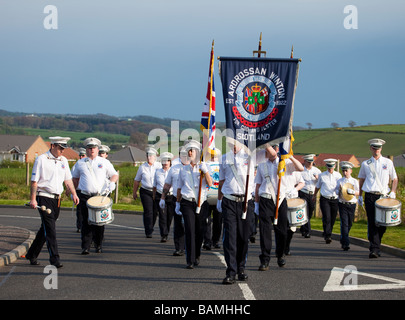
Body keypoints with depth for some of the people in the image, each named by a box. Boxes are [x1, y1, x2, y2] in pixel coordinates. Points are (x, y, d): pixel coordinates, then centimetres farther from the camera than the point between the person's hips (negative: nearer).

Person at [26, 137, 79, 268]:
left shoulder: (63, 160, 13)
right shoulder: (41, 159, -6)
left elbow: (68, 179, 19)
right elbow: (34, 181, -7)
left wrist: (74, 194, 5)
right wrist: (33, 199, -14)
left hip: (57, 199, 6)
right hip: (44, 198, -6)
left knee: (45, 229, 11)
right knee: (50, 229, -11)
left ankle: (32, 255, 23)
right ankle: (54, 258, -12)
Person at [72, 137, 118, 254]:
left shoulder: (104, 162, 10)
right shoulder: (80, 163, 13)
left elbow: (115, 175, 14)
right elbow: (75, 178, 24)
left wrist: (111, 183, -6)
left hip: (101, 196, 0)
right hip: (85, 196, 0)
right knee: (86, 222, -5)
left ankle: (99, 245, 14)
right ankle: (85, 247, -5)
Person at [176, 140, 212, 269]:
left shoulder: (203, 168, 6)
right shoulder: (184, 170, 11)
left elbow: (210, 183, -8)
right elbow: (179, 188, 18)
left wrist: (205, 170, -16)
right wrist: (178, 203, 17)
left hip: (201, 203, 0)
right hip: (187, 203, 0)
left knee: (199, 232, 4)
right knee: (190, 230, -10)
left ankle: (197, 256, 23)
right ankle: (190, 261, -9)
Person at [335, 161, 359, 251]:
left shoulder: (355, 181, 7)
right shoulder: (339, 181, 5)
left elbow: (358, 192, 8)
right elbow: (336, 192, 7)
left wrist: (352, 192, -12)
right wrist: (340, 191, -15)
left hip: (352, 204, 2)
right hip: (342, 204, -2)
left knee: (349, 223, 10)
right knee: (344, 223, -11)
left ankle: (343, 240, 31)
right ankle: (346, 243, -16)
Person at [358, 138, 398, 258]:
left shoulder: (388, 162, 10)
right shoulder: (365, 164, 11)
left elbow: (395, 179, 14)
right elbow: (361, 179, 21)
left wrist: (393, 192, 0)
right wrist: (360, 195, 17)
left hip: (383, 196, 1)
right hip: (370, 197, 0)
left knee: (383, 224, -1)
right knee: (372, 223, -9)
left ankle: (375, 245, 20)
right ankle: (374, 249, -11)